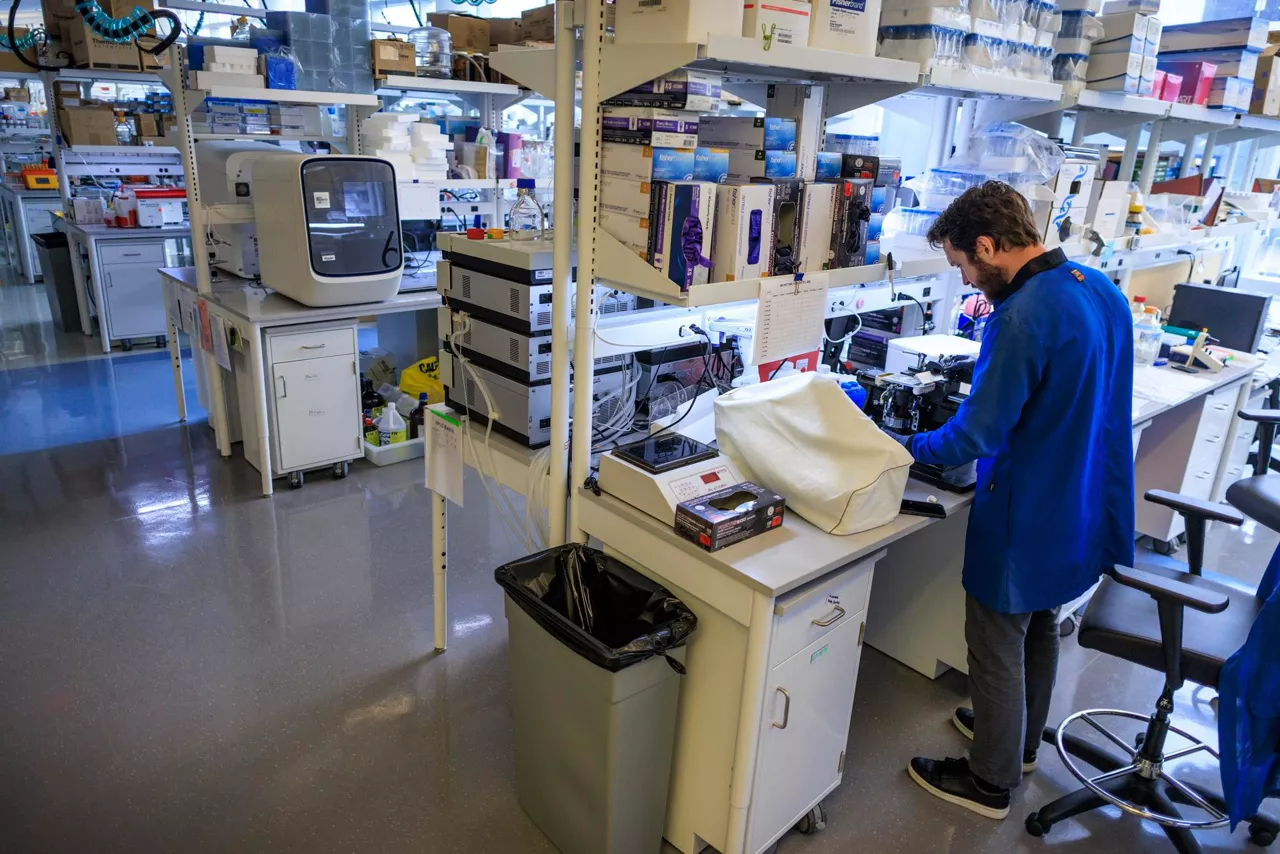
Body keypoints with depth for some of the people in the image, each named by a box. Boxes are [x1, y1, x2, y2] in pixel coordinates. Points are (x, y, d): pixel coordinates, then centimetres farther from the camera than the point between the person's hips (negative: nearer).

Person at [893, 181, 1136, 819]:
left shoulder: (1023, 316, -28)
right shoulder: (1102, 289, 0)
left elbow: (976, 434, -25)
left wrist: (912, 448, -7)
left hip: (1026, 521, -9)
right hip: (1084, 508, 9)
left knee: (997, 649, 10)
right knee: (1040, 629, 26)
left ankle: (990, 783, 29)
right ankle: (1020, 740, 48)